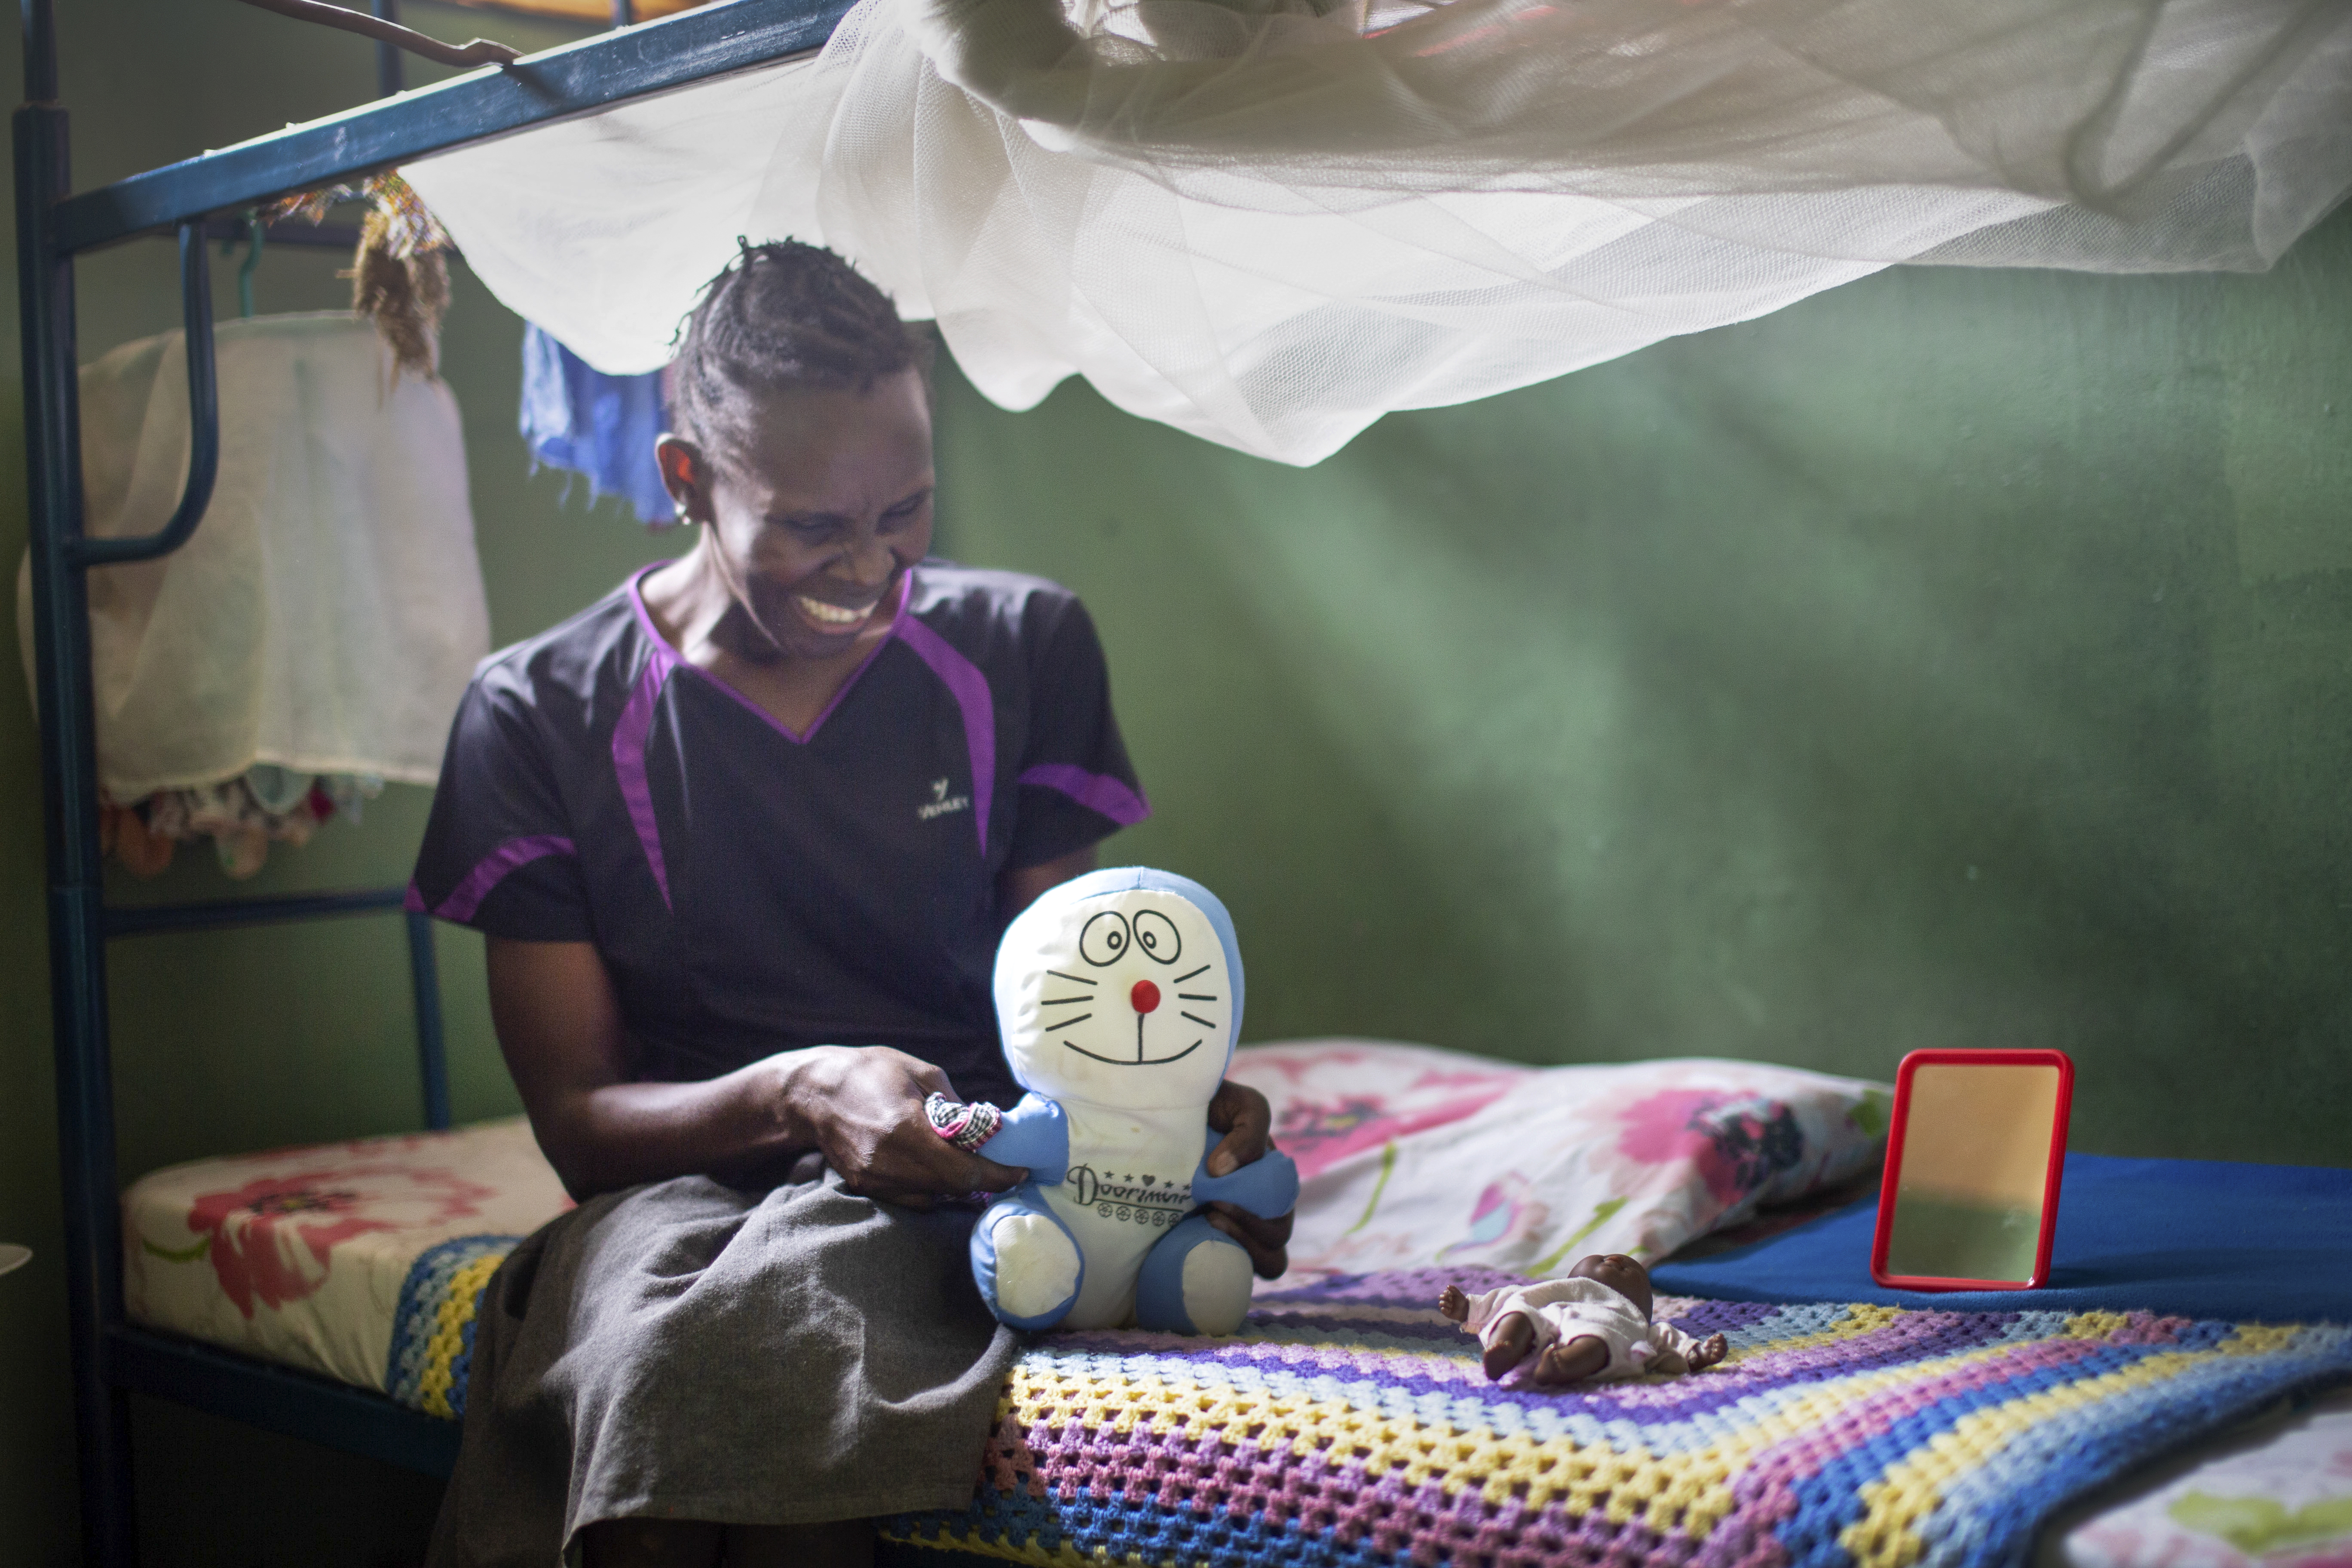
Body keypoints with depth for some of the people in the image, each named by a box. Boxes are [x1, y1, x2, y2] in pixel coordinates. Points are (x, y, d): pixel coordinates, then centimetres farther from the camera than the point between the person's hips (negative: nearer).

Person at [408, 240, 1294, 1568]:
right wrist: (796, 1095, -21)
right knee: (645, 1331, -37)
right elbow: (577, 1119, -1)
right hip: (684, 1186, 0)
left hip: (959, 1196, 1)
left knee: (776, 1311, -35)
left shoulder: (1025, 649, 7)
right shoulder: (540, 716, 1)